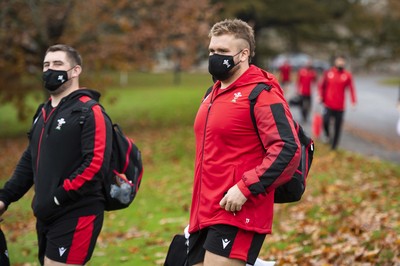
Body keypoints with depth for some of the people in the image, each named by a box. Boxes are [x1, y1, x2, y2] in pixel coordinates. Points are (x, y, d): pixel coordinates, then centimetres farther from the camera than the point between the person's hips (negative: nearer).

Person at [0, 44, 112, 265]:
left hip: (76, 217, -8)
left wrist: (58, 197, -22)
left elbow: (96, 163, -21)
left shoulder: (90, 113, -10)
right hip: (46, 217, 8)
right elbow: (29, 160, 22)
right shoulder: (44, 113, 16)